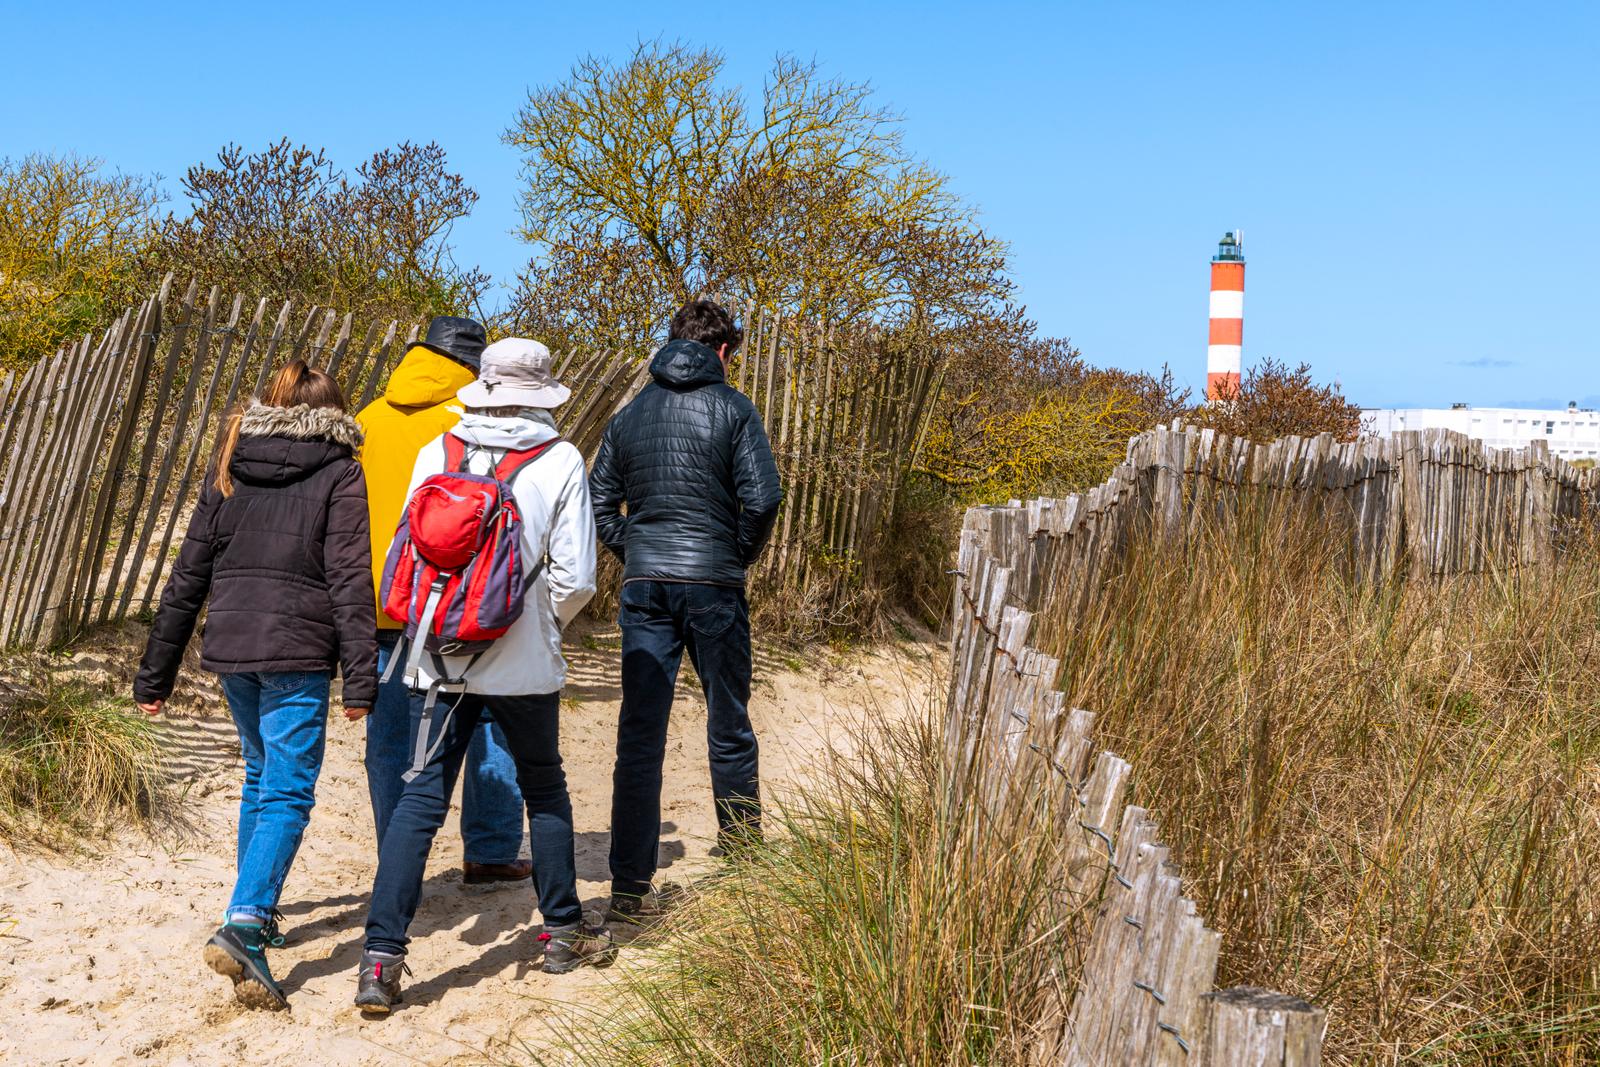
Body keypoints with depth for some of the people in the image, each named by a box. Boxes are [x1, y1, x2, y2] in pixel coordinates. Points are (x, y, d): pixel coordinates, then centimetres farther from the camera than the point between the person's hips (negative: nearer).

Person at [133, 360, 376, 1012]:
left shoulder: (229, 470, 13)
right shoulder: (339, 473, -1)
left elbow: (189, 575, 11)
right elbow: (350, 580, -9)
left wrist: (156, 673, 15)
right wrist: (361, 679, -11)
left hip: (230, 644, 5)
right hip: (298, 652, -5)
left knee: (260, 777, 22)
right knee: (287, 794, -4)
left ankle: (257, 914, 32)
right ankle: (242, 928, -20)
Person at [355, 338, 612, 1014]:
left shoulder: (435, 454, 0)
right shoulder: (560, 462, -6)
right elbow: (574, 578, -7)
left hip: (440, 657, 1)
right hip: (524, 663, -1)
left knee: (421, 799, 4)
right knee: (544, 789, 18)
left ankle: (381, 959, -3)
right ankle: (563, 932, 30)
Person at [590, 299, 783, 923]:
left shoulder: (630, 414, 11)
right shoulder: (732, 408, -2)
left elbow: (598, 503, 8)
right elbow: (762, 497, -11)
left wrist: (636, 556, 13)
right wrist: (742, 558, 3)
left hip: (643, 588, 3)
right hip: (713, 585, -3)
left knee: (639, 737, 2)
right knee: (729, 730, 12)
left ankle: (630, 889, 0)